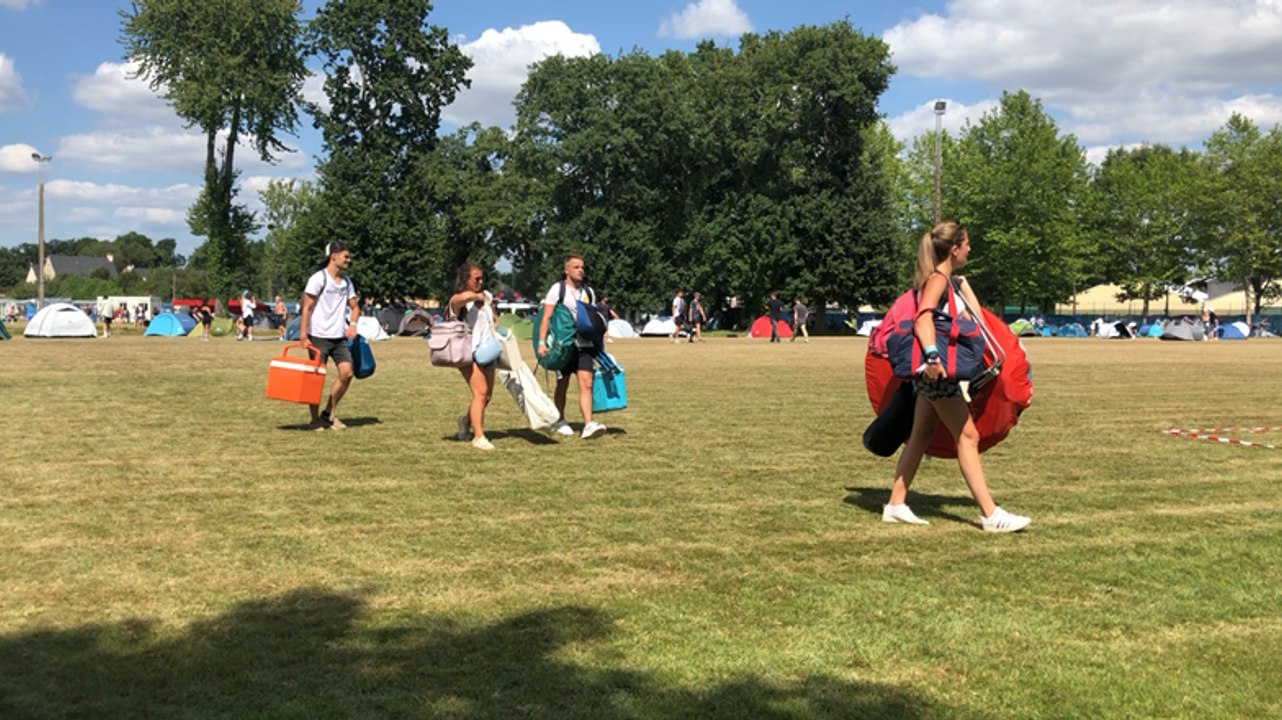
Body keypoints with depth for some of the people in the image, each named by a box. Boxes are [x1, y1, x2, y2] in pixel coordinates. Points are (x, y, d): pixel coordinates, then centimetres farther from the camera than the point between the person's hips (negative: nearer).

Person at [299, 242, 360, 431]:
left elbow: (354, 306, 21)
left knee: (346, 373, -5)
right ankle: (315, 419, 11)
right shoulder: (318, 278, -8)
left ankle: (329, 413, 11)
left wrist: (352, 324, 1)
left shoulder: (346, 281, 12)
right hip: (319, 336, -6)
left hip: (339, 337, 6)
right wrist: (303, 336, -16)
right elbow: (307, 308, -10)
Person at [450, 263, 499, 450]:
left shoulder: (487, 296, 15)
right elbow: (465, 297, -33)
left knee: (487, 395, 10)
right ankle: (478, 437, -14)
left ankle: (466, 420, 36)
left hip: (488, 352, 7)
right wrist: (477, 296, -13)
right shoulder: (457, 300, -7)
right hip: (469, 353, -7)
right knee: (480, 393, -18)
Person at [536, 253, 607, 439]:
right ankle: (559, 422, 25)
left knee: (586, 384, -9)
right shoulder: (557, 289, -3)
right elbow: (546, 317, -6)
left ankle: (588, 424, -17)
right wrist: (542, 343, -15)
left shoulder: (587, 291, 12)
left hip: (584, 345, 4)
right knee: (563, 384, 7)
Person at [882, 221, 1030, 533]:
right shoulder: (938, 279, -13)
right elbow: (923, 318, -31)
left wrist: (960, 281, 23)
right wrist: (932, 356, -41)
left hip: (934, 373, 10)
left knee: (920, 437, 12)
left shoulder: (948, 279, 17)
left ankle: (896, 505, 16)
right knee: (967, 436, -9)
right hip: (936, 371, -10)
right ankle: (991, 515, -7)